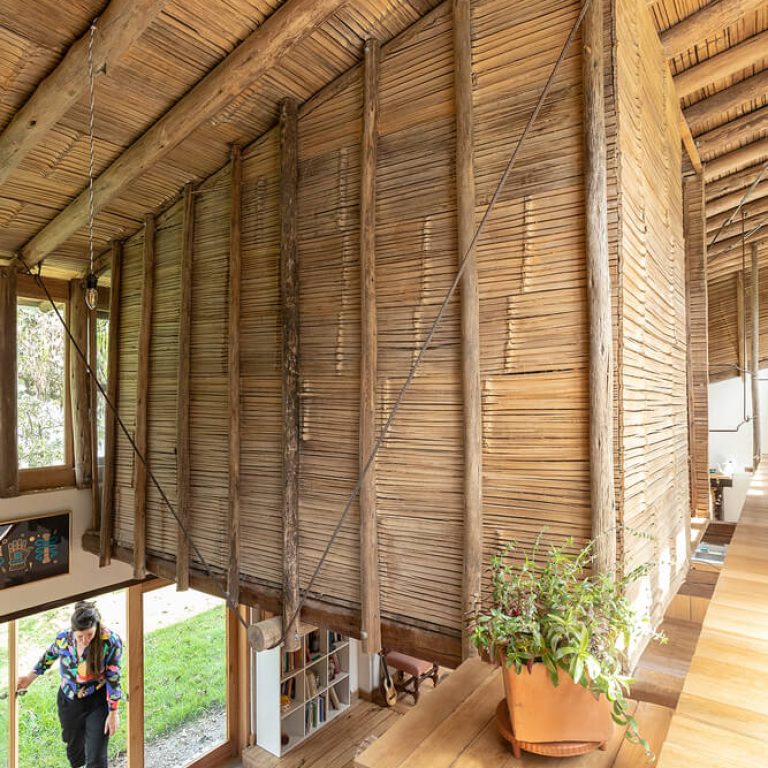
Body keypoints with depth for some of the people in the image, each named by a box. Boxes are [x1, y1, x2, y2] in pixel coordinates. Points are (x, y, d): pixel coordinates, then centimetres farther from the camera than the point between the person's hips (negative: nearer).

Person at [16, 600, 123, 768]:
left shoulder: (110, 642, -28)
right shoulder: (63, 638, -17)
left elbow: (113, 678, -18)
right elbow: (49, 657, 9)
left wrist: (113, 713, -13)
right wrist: (30, 677, 19)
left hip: (98, 704, -4)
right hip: (68, 703, 4)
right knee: (74, 747, 25)